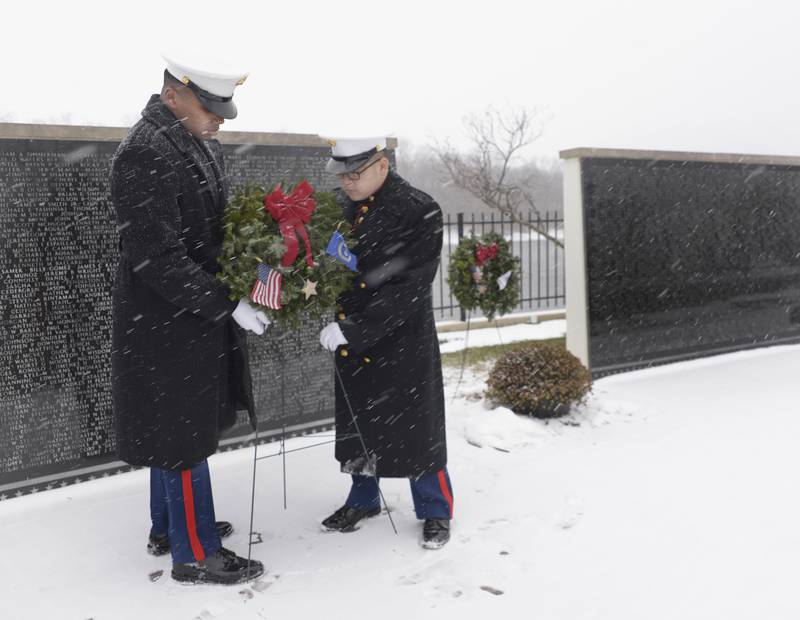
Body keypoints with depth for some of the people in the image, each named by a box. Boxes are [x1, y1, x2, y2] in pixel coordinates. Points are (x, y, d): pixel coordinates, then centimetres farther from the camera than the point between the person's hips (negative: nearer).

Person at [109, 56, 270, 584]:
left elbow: (217, 222, 16)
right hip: (166, 326, -10)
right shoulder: (145, 156, -22)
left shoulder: (202, 144, 8)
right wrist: (229, 305, -23)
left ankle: (169, 527, 39)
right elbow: (158, 260, -25)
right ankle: (194, 554, 18)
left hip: (200, 321, 10)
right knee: (183, 437, 3)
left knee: (179, 431, 21)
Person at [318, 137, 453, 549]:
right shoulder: (341, 207, 1)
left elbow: (408, 289, -21)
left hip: (402, 343, -5)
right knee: (356, 423, 17)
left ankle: (435, 510, 27)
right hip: (351, 344, 5)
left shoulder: (419, 212, -16)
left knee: (416, 428, 6)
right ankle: (363, 499, 39)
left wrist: (353, 330, -26)